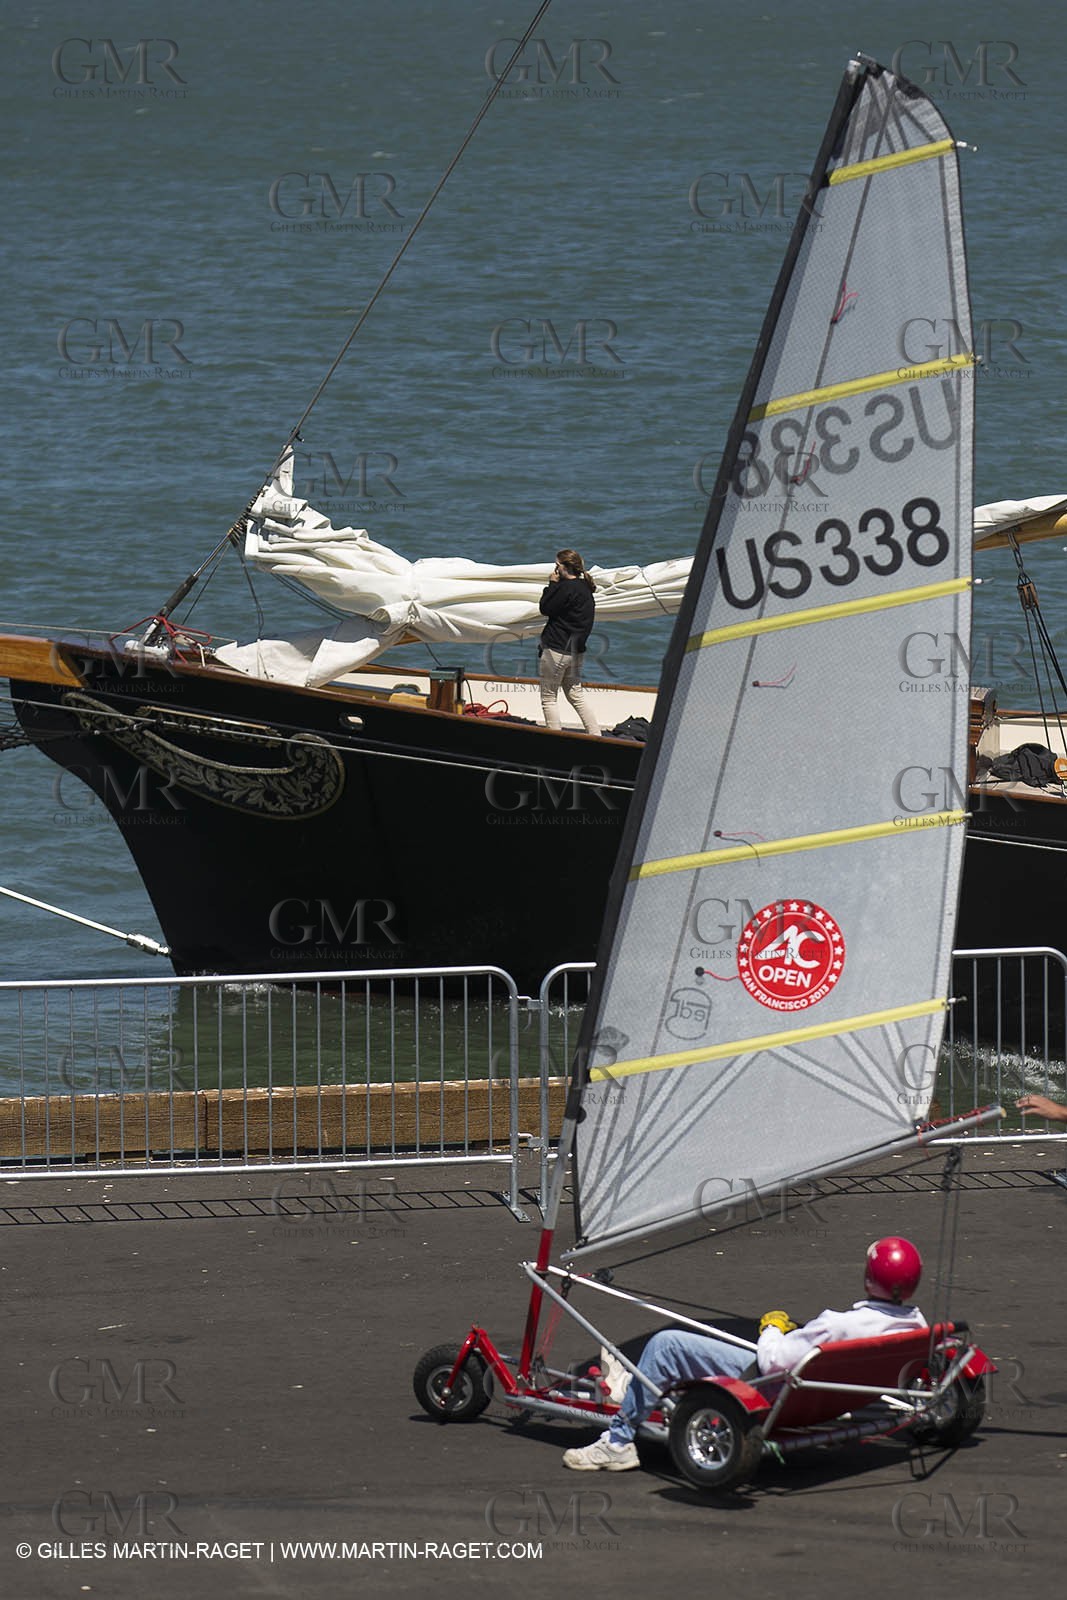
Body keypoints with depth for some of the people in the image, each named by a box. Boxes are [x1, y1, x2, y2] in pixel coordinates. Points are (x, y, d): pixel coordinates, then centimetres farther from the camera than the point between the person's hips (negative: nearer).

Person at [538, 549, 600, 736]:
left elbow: (545, 609, -11)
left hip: (556, 650, -9)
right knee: (576, 694, 17)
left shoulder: (567, 588, -18)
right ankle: (595, 735, 13)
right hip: (575, 650, 9)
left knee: (548, 698, 2)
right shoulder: (585, 588, 11)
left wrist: (552, 584, -4)